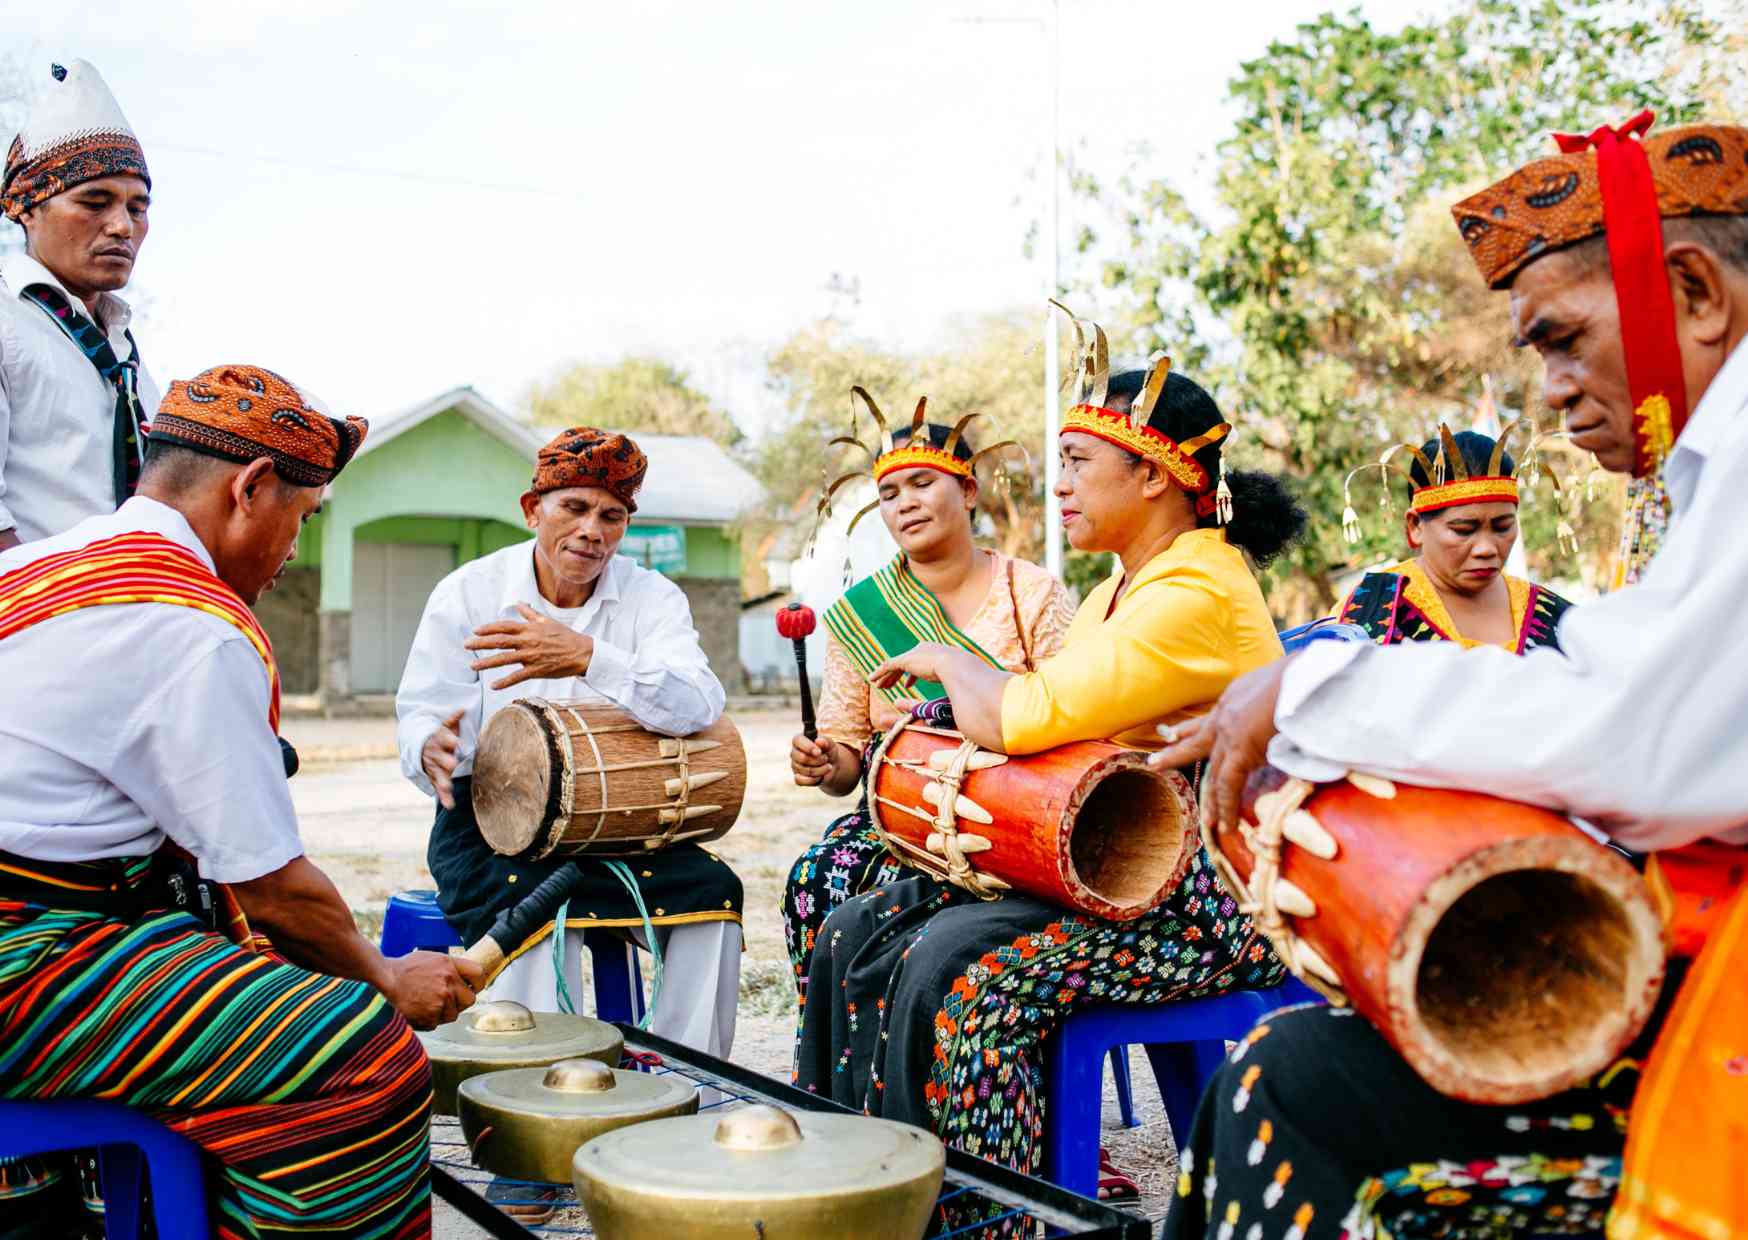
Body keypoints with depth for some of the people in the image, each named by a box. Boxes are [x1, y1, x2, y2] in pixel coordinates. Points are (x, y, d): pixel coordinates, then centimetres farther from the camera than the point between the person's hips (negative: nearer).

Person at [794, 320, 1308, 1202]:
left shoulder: (1198, 596, -18)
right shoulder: (1118, 591, 16)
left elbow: (1028, 715, -26)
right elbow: (1046, 728, 14)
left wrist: (944, 660, -7)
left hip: (1200, 903, -10)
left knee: (959, 971, -30)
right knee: (857, 936, -2)